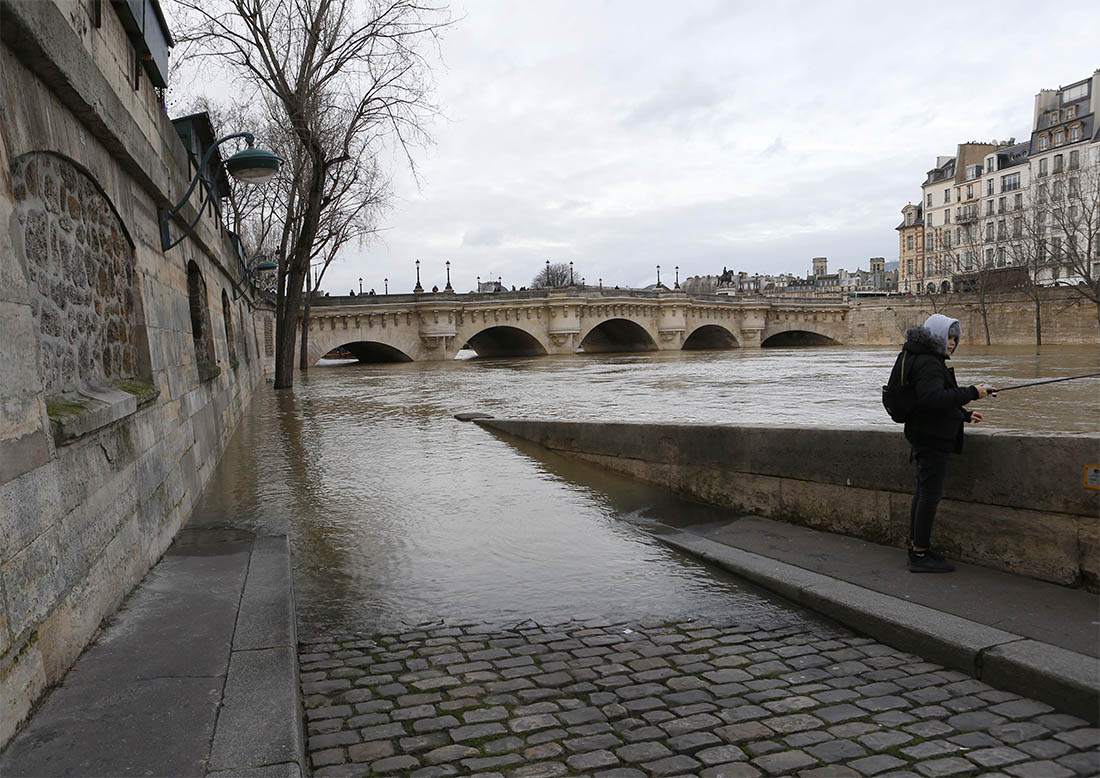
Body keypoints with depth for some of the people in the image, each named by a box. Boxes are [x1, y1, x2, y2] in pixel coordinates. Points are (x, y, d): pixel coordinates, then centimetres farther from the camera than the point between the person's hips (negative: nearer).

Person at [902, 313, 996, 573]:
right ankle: (921, 555, -5)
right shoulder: (928, 363, -15)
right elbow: (934, 398, -29)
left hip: (926, 437, 11)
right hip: (931, 438, -11)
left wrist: (965, 415, 22)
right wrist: (971, 392, -23)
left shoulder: (931, 361, 20)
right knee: (931, 493, -9)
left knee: (924, 492, 14)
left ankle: (916, 547, 22)